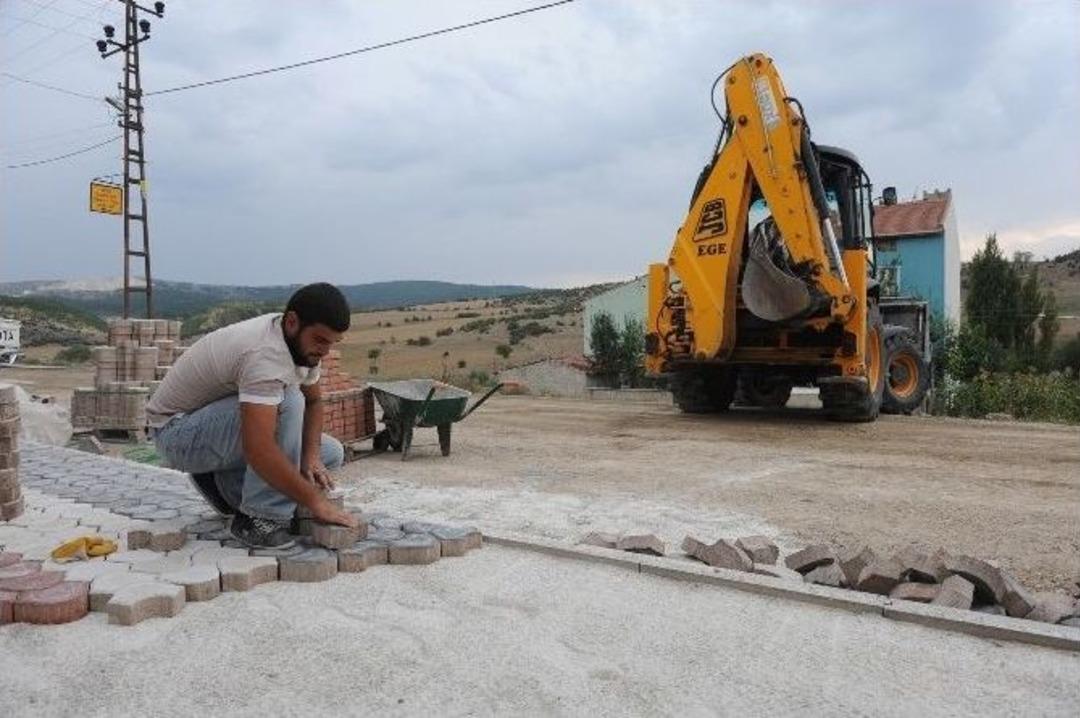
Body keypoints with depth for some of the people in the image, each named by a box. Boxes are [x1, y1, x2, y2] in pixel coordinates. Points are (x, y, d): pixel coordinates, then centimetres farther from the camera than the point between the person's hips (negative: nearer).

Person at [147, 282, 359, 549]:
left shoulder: (302, 342, -6)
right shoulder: (265, 354, -35)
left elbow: (314, 401, 8)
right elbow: (259, 450, -42)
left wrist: (311, 456, -9)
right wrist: (315, 501, -35)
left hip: (221, 426, 9)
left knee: (331, 452, 0)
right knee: (287, 403, -34)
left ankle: (225, 483, 9)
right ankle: (261, 518, -22)